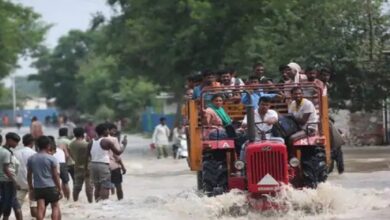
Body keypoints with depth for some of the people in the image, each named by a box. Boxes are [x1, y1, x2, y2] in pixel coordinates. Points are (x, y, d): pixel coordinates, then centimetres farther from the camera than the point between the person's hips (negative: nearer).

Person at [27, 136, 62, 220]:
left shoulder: (31, 159, 5)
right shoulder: (51, 158, -6)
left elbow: (29, 175, 9)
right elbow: (55, 175, -6)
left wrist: (31, 188, 18)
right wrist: (59, 189, 2)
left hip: (37, 187, 3)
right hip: (50, 187, -3)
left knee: (41, 209, -3)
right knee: (55, 206, 10)